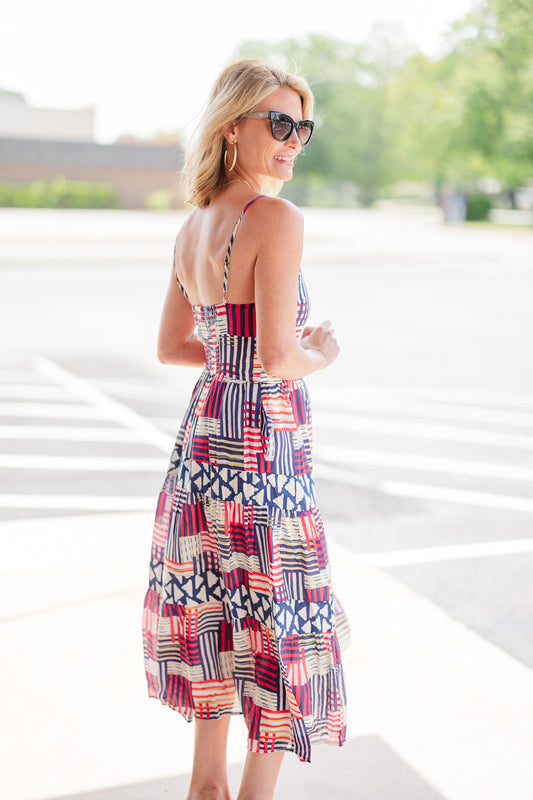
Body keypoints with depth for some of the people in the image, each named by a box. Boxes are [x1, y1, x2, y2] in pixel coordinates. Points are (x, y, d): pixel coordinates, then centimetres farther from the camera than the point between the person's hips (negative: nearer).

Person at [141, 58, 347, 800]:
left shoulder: (193, 228, 7)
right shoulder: (278, 219, -17)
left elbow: (172, 345, 16)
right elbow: (278, 360, -23)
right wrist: (321, 352, -3)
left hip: (203, 435, 8)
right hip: (265, 451, -8)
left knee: (217, 620, 20)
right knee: (278, 630, 6)